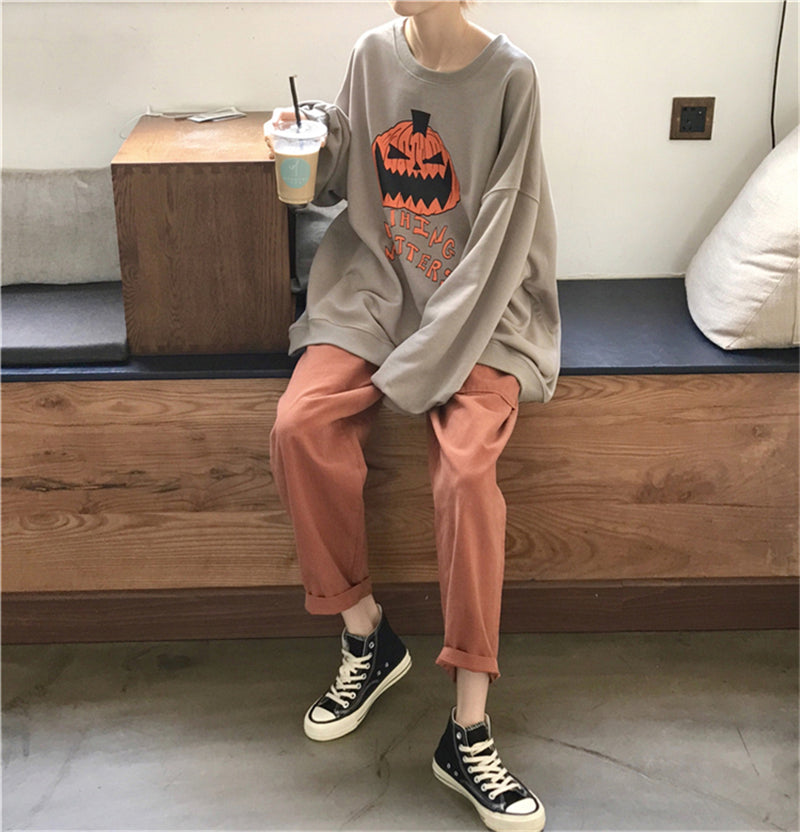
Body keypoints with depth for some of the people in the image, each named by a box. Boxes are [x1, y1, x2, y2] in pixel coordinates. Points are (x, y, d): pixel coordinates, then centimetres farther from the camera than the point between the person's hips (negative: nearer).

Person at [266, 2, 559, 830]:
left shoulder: (509, 78, -8)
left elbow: (502, 236, -11)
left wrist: (426, 358, -18)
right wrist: (312, 133, -6)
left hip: (477, 309, -3)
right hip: (374, 289, 4)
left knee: (467, 466, -27)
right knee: (298, 427, -23)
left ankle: (468, 733, -18)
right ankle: (367, 637, -3)